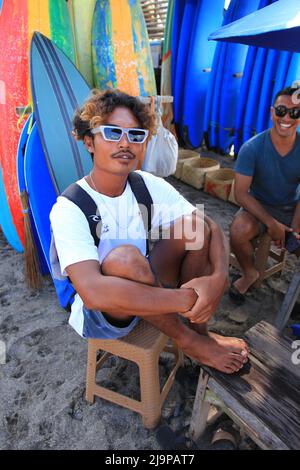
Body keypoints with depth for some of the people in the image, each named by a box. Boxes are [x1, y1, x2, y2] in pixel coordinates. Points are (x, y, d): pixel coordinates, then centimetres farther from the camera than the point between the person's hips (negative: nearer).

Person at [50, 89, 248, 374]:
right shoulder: (69, 209, -24)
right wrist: (189, 299, -36)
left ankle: (199, 329, -1)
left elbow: (211, 230, -11)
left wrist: (219, 277, -33)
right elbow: (93, 293, -38)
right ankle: (187, 340, -11)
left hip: (148, 289, 5)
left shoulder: (149, 186, -9)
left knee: (194, 223, -17)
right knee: (125, 257, -38)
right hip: (102, 315, -4)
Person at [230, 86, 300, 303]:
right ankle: (250, 273, 0)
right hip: (258, 206, -2)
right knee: (238, 231, -31)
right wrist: (272, 224, -22)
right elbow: (241, 193, -17)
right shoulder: (252, 148, -14)